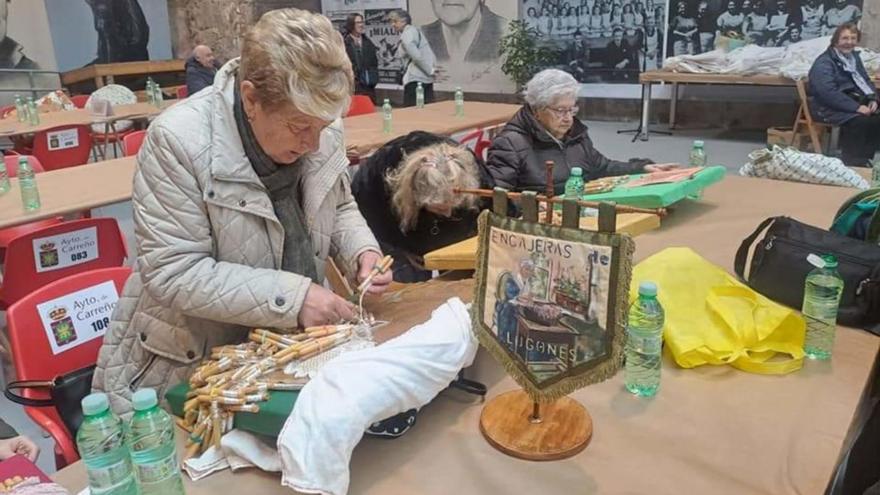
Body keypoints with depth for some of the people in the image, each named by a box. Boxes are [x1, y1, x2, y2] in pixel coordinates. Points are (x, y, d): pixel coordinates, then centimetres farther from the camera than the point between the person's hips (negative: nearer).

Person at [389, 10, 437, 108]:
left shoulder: (406, 35, -11)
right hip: (426, 78, 10)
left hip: (415, 79, -10)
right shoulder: (415, 30, 19)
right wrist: (431, 69, 14)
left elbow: (416, 56, -21)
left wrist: (430, 71, -13)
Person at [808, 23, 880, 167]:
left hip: (853, 102, 8)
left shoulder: (854, 57, 16)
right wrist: (856, 107, -27)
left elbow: (866, 81, 22)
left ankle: (865, 158, -2)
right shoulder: (824, 62, -12)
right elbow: (828, 92, -24)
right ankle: (853, 163, -22)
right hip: (828, 107, -8)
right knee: (859, 121, -31)